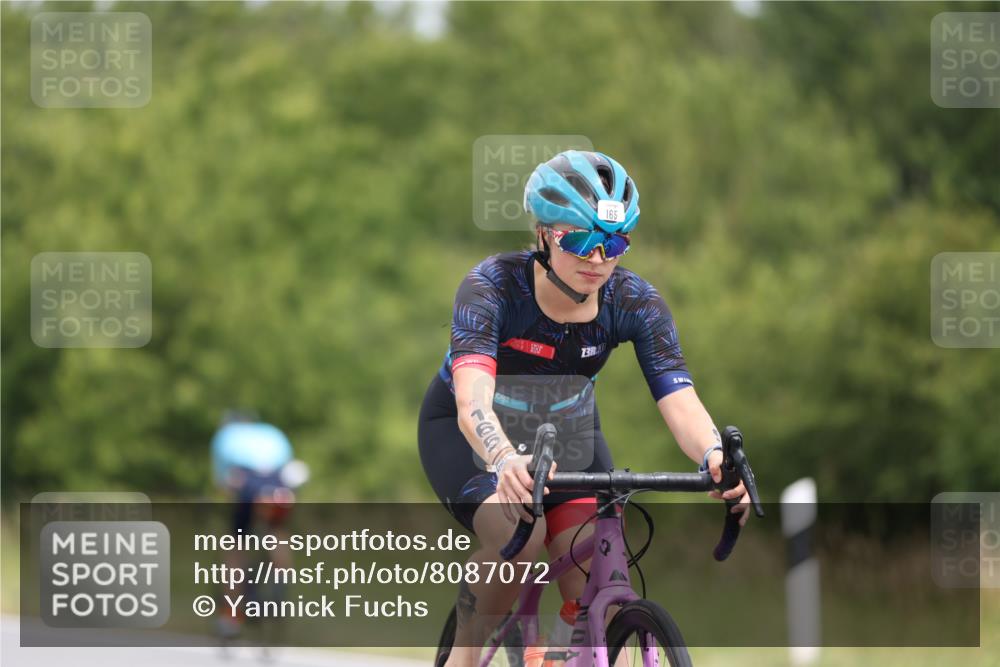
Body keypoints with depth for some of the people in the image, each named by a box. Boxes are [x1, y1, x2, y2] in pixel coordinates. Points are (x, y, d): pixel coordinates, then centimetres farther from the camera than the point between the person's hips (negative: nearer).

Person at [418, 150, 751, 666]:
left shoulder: (635, 302, -23)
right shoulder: (493, 286, -32)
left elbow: (678, 398, -35)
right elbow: (473, 398, -47)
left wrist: (715, 456, -58)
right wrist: (504, 459, -69)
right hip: (463, 430, -3)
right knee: (519, 533, -33)